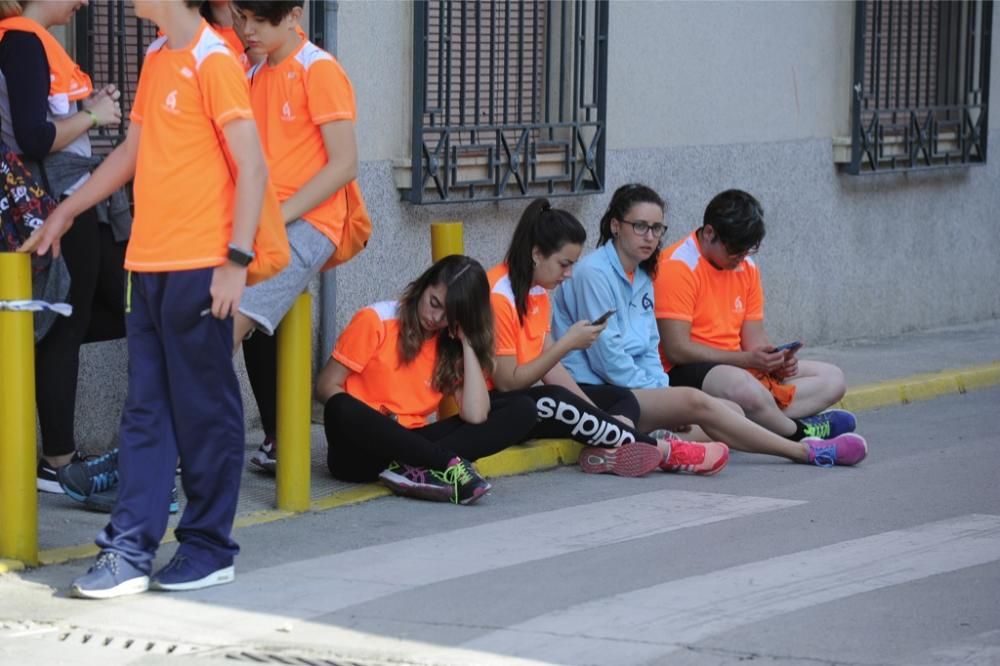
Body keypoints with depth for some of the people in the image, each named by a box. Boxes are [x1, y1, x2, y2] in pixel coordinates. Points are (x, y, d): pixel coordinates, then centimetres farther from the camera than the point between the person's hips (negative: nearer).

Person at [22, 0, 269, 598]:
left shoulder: (214, 61, -10)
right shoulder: (156, 60, 14)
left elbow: (252, 167, -14)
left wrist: (236, 258, -19)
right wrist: (67, 211, 30)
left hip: (199, 267, -8)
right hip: (148, 263, 8)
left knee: (204, 410, 2)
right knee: (146, 412, 7)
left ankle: (210, 549, 11)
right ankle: (130, 550, 8)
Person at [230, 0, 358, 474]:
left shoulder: (319, 71, -5)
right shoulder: (255, 76, 17)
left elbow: (344, 163, -11)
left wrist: (279, 215, -15)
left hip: (305, 223, -8)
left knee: (229, 322, -22)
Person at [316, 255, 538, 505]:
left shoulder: (452, 345, 7)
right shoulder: (375, 321, -3)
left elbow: (475, 415, -9)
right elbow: (326, 386, -6)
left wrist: (467, 343, -8)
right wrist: (377, 424, -20)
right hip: (362, 451, -4)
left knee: (522, 409, -12)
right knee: (341, 409, -39)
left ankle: (413, 469, -33)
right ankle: (447, 464, -33)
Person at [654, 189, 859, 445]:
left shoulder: (746, 266, 13)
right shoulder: (678, 267, -14)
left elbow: (754, 336, 14)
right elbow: (676, 349, -19)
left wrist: (776, 359, -10)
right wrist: (747, 359, -20)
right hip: (684, 374, -9)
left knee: (832, 379, 1)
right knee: (744, 388, -42)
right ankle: (798, 432, -16)